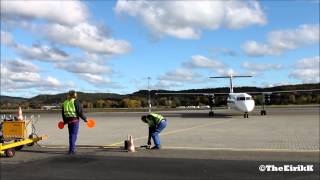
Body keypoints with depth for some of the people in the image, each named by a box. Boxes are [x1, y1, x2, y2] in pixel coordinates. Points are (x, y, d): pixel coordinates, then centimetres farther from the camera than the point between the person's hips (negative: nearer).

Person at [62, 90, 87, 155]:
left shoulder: (65, 102, 10)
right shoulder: (76, 101, -9)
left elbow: (63, 113, 14)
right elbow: (79, 112, -12)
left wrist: (65, 121, 25)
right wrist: (84, 118, 0)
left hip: (68, 120, 6)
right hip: (75, 120, -6)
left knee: (71, 134, 16)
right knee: (73, 134, -2)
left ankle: (72, 149, 24)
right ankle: (71, 150, -4)